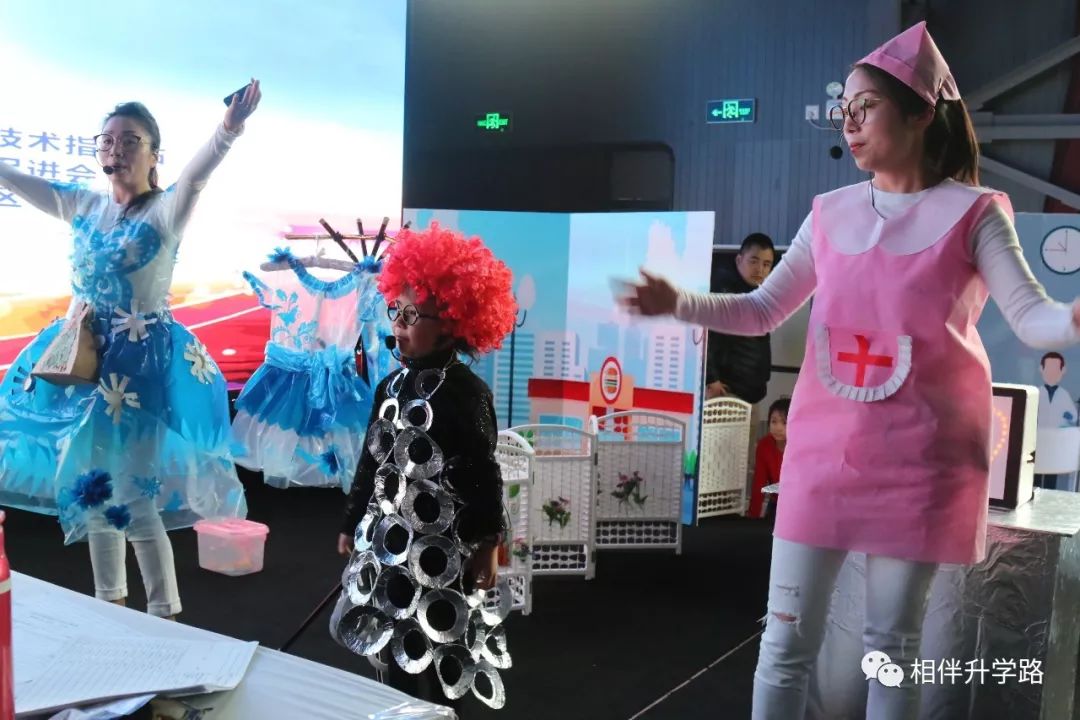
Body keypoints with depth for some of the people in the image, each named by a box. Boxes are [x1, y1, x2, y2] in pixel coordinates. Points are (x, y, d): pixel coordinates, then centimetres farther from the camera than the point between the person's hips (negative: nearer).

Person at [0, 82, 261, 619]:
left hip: (139, 360, -7)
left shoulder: (166, 210, -10)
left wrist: (227, 132, -49)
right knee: (91, 483, 14)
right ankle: (108, 602, 31)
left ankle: (165, 617, 8)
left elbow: (195, 176, -29)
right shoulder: (84, 206, 8)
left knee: (129, 490, -7)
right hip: (82, 355, 7)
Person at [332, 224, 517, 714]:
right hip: (389, 541, 7)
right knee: (398, 659, 17)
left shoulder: (464, 392, -16)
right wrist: (353, 523, 19)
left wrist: (487, 544, -13)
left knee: (434, 671, 2)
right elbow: (371, 461, 14)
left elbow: (483, 473, -15)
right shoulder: (392, 385, 7)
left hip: (440, 548, -7)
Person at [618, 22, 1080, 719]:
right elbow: (763, 310, 10)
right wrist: (679, 303, -5)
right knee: (787, 640, 8)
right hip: (825, 450, 3)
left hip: (921, 457, -3)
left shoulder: (973, 213, -4)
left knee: (893, 642, 11)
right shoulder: (830, 213, 5)